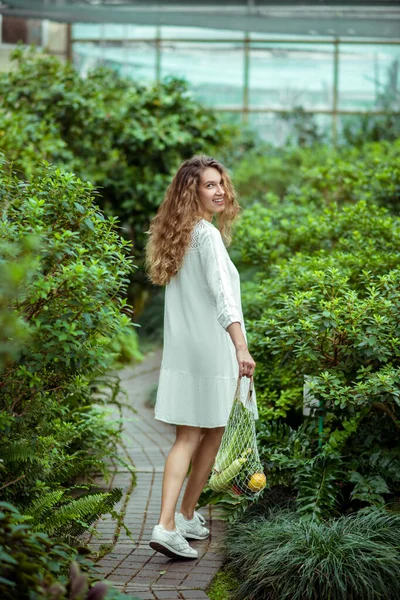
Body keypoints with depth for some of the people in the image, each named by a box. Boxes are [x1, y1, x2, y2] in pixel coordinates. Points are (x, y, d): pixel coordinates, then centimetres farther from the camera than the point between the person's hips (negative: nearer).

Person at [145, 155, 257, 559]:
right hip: (210, 349, -7)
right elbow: (222, 294, -28)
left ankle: (167, 524, -1)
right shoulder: (208, 235, -14)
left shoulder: (176, 234, 12)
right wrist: (242, 347, -37)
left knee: (188, 438, 6)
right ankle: (186, 515, 19)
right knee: (212, 435, 10)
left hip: (180, 351, 7)